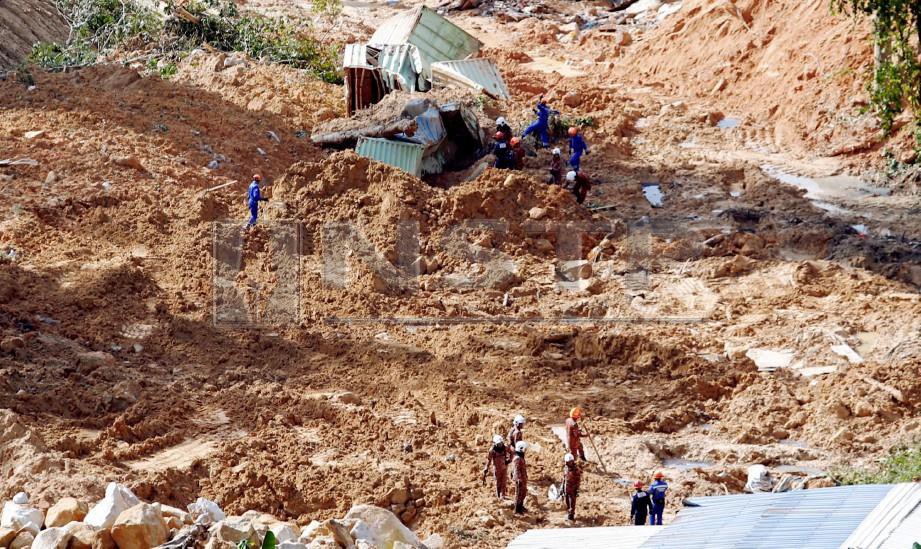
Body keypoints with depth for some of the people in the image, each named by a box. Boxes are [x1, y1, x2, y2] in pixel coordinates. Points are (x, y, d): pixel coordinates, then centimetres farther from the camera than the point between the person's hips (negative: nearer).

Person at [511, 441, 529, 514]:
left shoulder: (521, 458, 9)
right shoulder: (517, 459, -23)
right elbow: (517, 471, -24)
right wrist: (519, 480, -23)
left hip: (523, 479, 10)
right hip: (519, 480, -10)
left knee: (523, 493, 21)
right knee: (519, 494, 1)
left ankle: (521, 507, 35)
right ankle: (517, 509, 12)